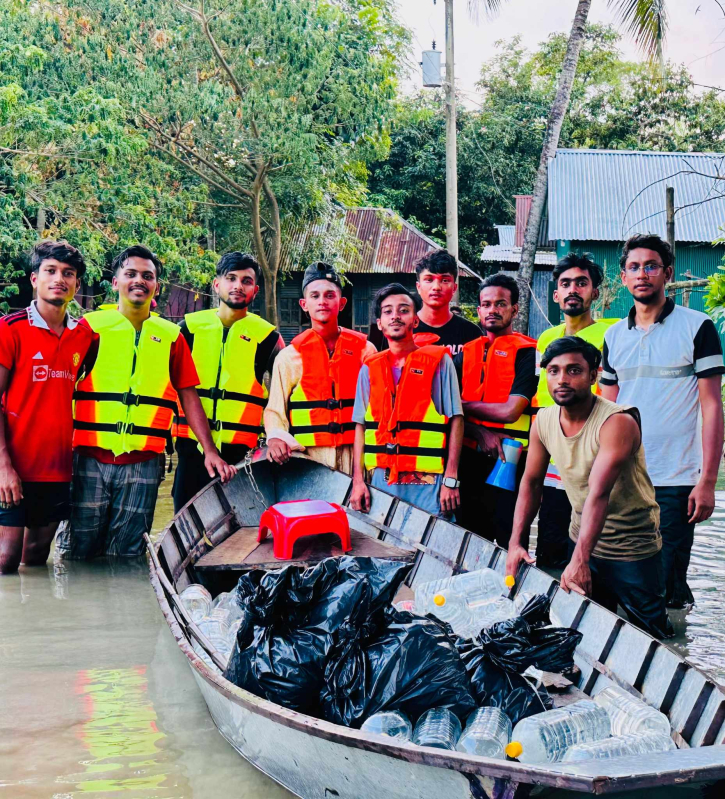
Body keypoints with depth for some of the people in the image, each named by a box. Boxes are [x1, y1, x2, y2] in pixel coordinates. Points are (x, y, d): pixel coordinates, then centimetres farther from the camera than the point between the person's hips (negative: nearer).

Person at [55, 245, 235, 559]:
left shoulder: (171, 336, 13)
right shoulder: (90, 325, 7)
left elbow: (188, 395, 13)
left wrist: (210, 450, 4)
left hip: (143, 461, 2)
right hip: (90, 457, -1)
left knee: (127, 554, 4)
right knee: (79, 549, -1)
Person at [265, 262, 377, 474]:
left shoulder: (364, 350, 11)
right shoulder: (290, 356, 9)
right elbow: (275, 410, 9)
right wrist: (276, 438, -11)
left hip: (356, 455, 1)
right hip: (309, 458, -1)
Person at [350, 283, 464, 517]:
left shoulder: (439, 361, 2)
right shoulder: (370, 368, 11)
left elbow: (456, 420, -1)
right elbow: (361, 426, 11)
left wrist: (450, 479, -7)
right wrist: (358, 480, 2)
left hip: (428, 482, -3)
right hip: (382, 479, 3)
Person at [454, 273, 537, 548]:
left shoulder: (526, 351, -3)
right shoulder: (466, 353, 13)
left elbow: (509, 411, -12)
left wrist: (463, 405, -2)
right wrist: (481, 432, -12)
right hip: (469, 460, 5)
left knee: (509, 545, -2)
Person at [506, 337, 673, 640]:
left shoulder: (618, 422, -26)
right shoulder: (543, 421, -5)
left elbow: (599, 494, -35)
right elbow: (531, 482, 3)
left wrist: (579, 560, -42)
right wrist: (516, 543, -7)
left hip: (633, 551, -6)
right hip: (582, 543, 6)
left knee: (650, 635, 3)